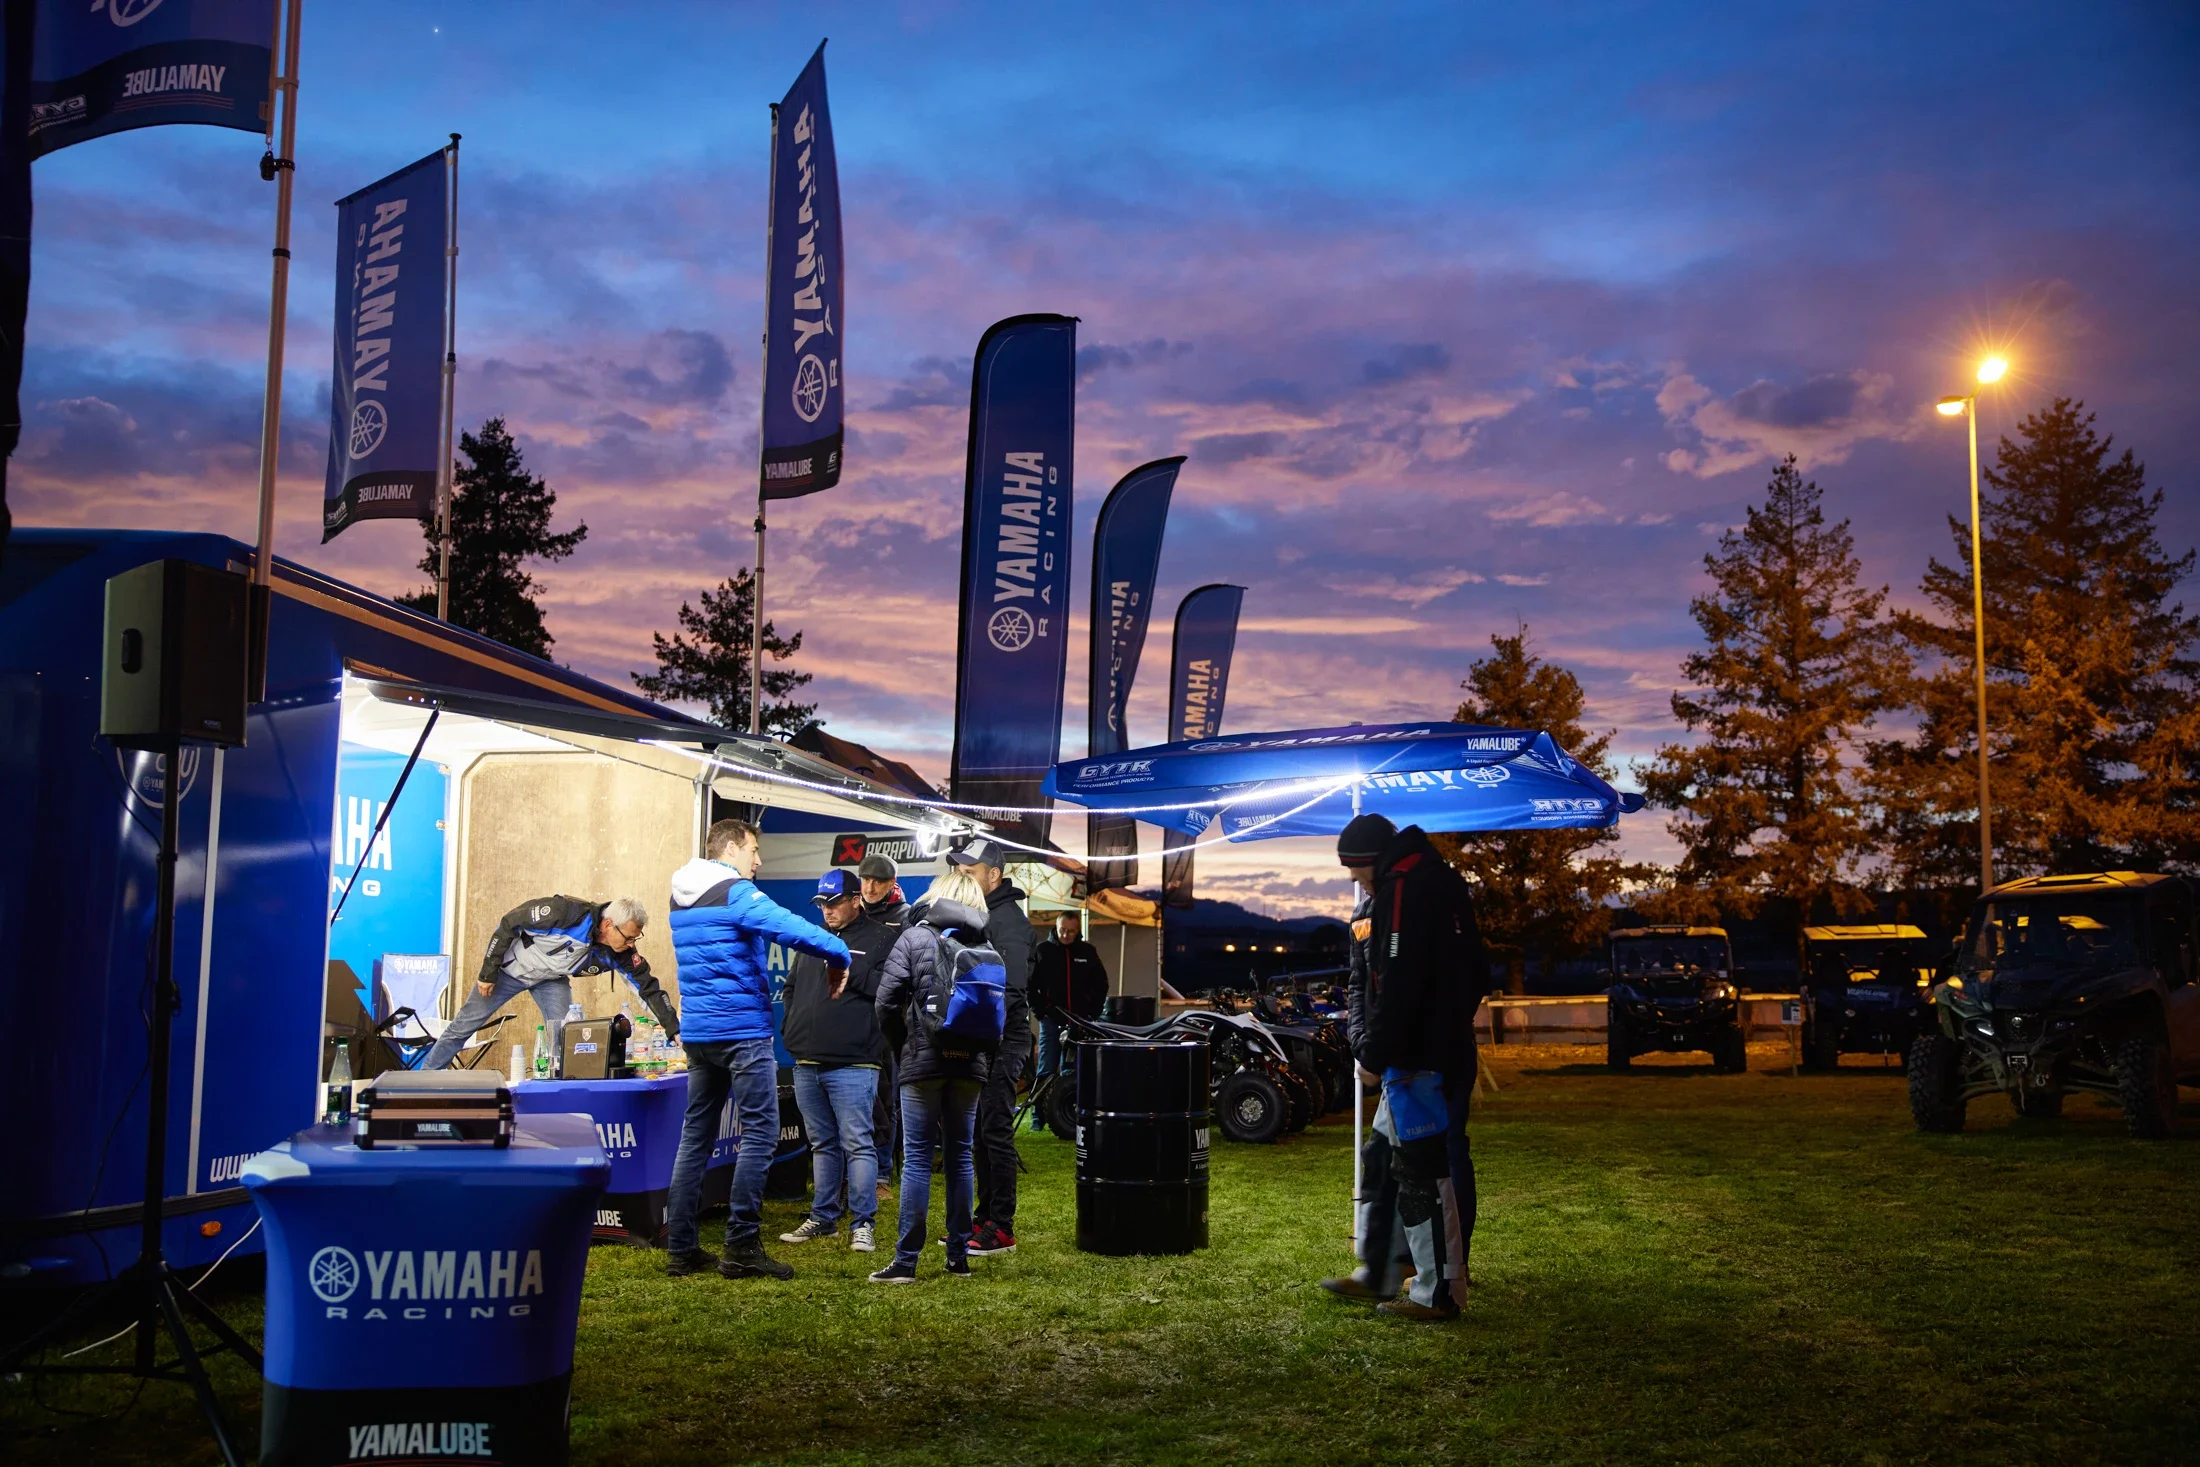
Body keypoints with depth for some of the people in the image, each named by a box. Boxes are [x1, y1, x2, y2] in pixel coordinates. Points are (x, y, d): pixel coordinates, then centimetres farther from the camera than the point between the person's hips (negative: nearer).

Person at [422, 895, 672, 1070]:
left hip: (552, 980, 3)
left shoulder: (621, 953, -26)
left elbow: (649, 987, -18)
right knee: (463, 1027, 8)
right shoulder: (566, 912, -39)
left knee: (564, 1035, -17)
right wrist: (488, 972, -19)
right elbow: (508, 924, -26)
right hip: (511, 967, -3)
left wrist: (676, 1030, -25)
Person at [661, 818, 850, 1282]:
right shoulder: (736, 893, -12)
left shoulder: (679, 899, 16)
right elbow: (789, 928, -27)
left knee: (696, 1135, 11)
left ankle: (680, 1248, 11)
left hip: (696, 1032, 8)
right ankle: (741, 1247, -6)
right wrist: (839, 954, -16)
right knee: (759, 1134, -4)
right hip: (742, 1030, -8)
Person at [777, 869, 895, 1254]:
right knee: (822, 1144, 14)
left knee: (857, 1143, -6)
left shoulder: (882, 939, -1)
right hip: (807, 1063, 7)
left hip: (852, 1064, -6)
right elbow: (791, 987, 25)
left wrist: (852, 973, -13)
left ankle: (862, 1223, 0)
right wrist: (794, 1030, 13)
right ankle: (822, 1218, 23)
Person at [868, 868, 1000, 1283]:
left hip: (922, 1061, -3)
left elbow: (887, 999, -8)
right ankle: (959, 1257, 14)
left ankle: (906, 1261, -1)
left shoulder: (914, 938, -3)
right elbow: (1001, 1009, 5)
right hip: (970, 1064, 3)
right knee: (960, 1156, 10)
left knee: (917, 1158, -2)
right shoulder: (987, 949, 8)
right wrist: (983, 1055, 12)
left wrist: (899, 1046, 5)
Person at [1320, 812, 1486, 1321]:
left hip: (1420, 1062, -11)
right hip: (1448, 1048, 11)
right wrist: (1363, 1040, 7)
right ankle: (1377, 1275, 28)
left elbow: (1399, 984, -22)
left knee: (1424, 1173, -5)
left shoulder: (1405, 889, -15)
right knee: (1381, 1162, 19)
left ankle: (1438, 1292, 1)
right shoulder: (1442, 885, 19)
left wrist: (1374, 1054, -14)